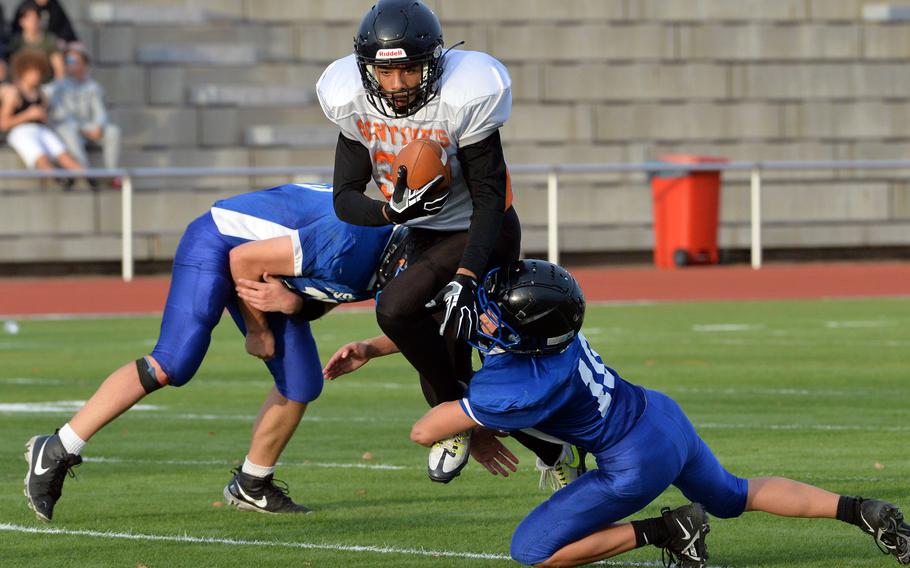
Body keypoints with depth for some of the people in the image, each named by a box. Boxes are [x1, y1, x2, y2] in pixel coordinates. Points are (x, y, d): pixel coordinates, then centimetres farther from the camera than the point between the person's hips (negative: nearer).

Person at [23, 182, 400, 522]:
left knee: (301, 384, 3)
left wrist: (289, 302, -20)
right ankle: (55, 452, -16)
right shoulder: (346, 245, -33)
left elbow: (319, 302, 5)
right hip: (217, 243, -9)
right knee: (171, 365, -20)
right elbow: (245, 258, -25)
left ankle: (251, 486, 20)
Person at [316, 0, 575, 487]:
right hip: (425, 233, 6)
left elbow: (489, 200, -23)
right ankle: (556, 457, 28)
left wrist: (465, 278, -34)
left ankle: (458, 408, -6)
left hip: (480, 232, -6)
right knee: (442, 379, 10)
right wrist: (393, 211, -33)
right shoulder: (355, 103, -13)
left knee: (396, 309, -29)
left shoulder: (462, 100, -27)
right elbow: (345, 198, -11)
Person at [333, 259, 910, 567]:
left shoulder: (522, 386, -32)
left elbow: (425, 431, -24)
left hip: (638, 462, -9)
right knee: (734, 496, 31)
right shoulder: (548, 324, -11)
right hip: (663, 415, 9)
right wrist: (368, 349, 2)